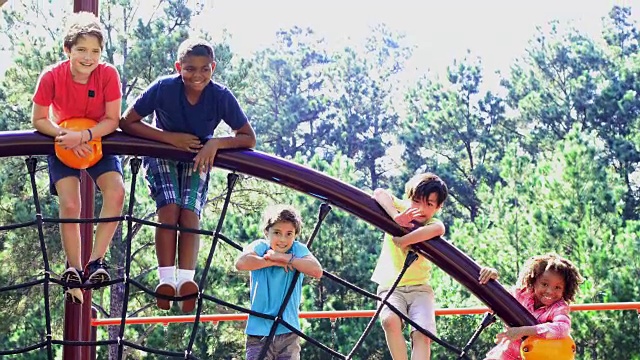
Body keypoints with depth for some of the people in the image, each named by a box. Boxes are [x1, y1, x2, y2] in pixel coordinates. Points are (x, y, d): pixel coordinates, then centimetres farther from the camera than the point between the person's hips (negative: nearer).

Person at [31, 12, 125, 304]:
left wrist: (84, 136, -34)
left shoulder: (108, 74, -22)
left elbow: (112, 120, -19)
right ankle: (74, 270, -1)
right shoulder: (52, 76, -23)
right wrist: (65, 136, -30)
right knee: (70, 206, -18)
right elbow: (39, 120, -14)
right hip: (63, 145, -1)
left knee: (116, 192, -24)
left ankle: (95, 260, -16)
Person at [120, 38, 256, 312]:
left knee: (190, 213, -21)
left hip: (198, 158, 1)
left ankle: (185, 280, -27)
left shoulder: (221, 97, -22)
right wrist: (171, 138, -27)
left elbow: (249, 138, -14)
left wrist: (216, 144, -32)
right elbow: (127, 123, -19)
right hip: (161, 155, -1)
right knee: (169, 208, -24)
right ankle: (166, 279, -24)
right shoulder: (163, 88, -26)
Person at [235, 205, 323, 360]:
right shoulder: (260, 246, -1)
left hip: (289, 331, 2)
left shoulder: (298, 249, 3)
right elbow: (241, 263, -22)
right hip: (259, 331, -2)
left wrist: (286, 258, -16)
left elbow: (317, 271, -15)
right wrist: (275, 262, -15)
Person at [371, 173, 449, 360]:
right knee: (390, 320, -32)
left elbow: (436, 229, -32)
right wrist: (396, 217, -35)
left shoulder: (434, 224, -5)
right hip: (391, 286, -1)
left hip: (419, 287, 1)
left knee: (422, 334, -22)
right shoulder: (400, 209, -2)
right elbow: (379, 193, -22)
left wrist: (402, 240, -37)